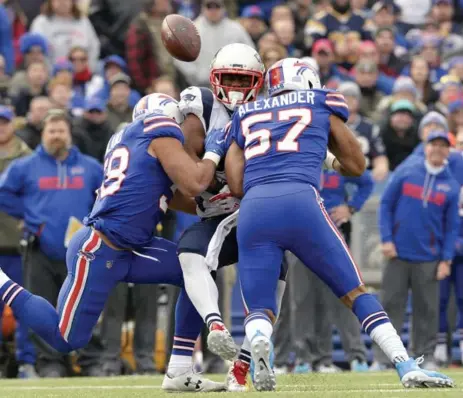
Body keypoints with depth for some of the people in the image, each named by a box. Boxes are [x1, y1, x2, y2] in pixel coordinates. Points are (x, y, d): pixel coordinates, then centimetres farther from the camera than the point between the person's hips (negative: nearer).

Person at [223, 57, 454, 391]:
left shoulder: (245, 116, 28)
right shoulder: (322, 104, 25)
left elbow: (236, 184, 16)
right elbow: (357, 166, 32)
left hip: (253, 211, 1)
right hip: (300, 201, -1)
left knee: (259, 311, 7)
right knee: (355, 292, 11)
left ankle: (258, 340, -29)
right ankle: (407, 367, -2)